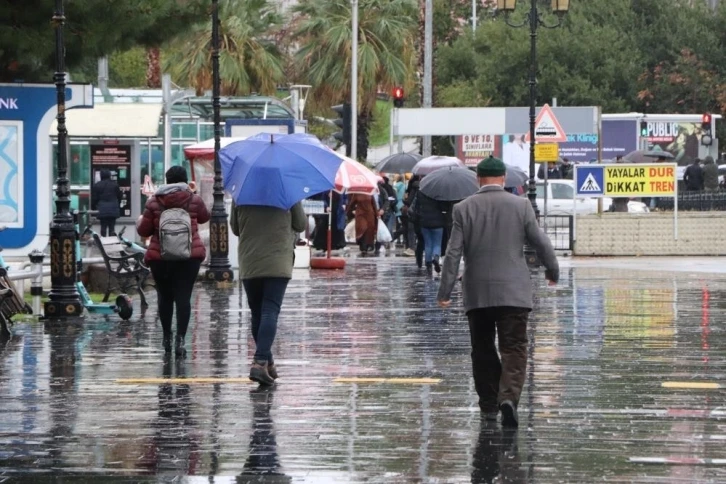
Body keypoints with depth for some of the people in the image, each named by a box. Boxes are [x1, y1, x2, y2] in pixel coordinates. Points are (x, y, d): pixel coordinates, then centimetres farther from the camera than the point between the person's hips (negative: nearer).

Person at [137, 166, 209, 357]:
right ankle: (180, 339, -15)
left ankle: (167, 338, 20)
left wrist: (140, 222, 25)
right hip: (190, 255, -1)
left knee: (165, 296, 14)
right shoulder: (194, 200, 0)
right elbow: (204, 217, 19)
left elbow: (144, 230, 3)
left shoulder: (154, 202, -2)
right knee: (183, 296, -3)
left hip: (160, 256, 1)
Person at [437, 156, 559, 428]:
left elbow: (453, 253, -4)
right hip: (513, 293, -1)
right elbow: (541, 243, 1)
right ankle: (509, 397, -23)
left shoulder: (464, 209, -1)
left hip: (477, 294, 1)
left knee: (483, 351, 13)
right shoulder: (520, 206, -2)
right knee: (514, 349, -3)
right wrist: (553, 271, 19)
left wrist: (445, 292, -2)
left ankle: (489, 405, 18)